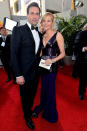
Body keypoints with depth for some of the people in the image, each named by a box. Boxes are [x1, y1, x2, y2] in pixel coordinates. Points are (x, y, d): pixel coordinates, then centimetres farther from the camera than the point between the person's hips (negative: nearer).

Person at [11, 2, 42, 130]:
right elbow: (14, 54, -16)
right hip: (25, 72, -5)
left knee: (32, 94, 23)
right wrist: (18, 75, -19)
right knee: (25, 96, 14)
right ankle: (27, 116, 38)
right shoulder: (18, 30, -13)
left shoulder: (39, 33, 7)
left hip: (36, 71, 6)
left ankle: (30, 109, 50)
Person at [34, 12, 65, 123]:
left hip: (52, 66, -6)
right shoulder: (42, 35, 8)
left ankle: (51, 113, 30)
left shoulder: (57, 35, -10)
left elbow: (62, 54, -10)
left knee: (50, 89, 6)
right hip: (42, 65, 6)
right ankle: (43, 106, 45)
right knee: (43, 86, 20)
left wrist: (52, 60, -23)